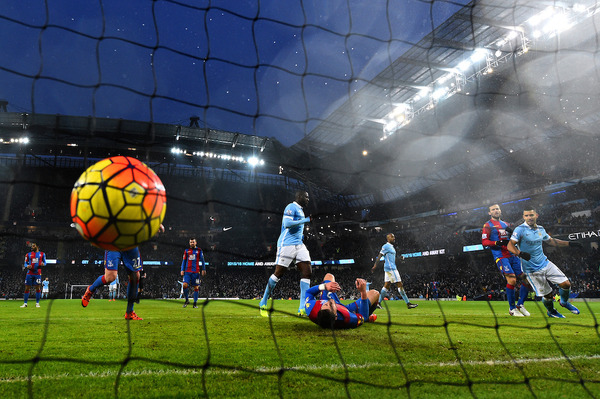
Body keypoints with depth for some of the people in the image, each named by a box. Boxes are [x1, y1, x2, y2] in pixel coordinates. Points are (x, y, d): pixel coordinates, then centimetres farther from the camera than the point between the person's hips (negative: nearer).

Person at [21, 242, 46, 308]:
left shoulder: (42, 254, 8)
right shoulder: (28, 254, 8)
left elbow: (44, 262, 12)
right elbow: (25, 263, 9)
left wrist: (43, 264, -11)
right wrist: (27, 266, -14)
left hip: (38, 274, -1)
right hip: (29, 273, 1)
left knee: (38, 288, -1)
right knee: (27, 288, 1)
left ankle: (37, 303, 7)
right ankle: (25, 303, 11)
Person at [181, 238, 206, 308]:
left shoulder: (199, 250, 7)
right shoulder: (186, 251, 11)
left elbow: (202, 260, 9)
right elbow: (184, 261, 13)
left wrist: (203, 269, 3)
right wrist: (182, 270, 4)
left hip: (196, 272, -1)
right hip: (187, 271, 1)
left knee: (196, 287, 0)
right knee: (185, 285, -15)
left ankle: (195, 303, 10)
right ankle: (187, 300, 5)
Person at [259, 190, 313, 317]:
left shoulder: (300, 210, 24)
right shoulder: (291, 207, -6)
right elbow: (287, 224, -21)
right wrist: (305, 220, -17)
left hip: (299, 245, 9)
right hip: (287, 244, -9)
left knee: (307, 272, -4)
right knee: (278, 273, -5)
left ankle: (302, 308, -4)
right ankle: (263, 303, 11)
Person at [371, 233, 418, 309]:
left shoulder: (391, 247, 20)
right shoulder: (386, 246, -9)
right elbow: (379, 256, -15)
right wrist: (375, 265, -20)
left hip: (392, 268, 10)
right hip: (390, 268, -10)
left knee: (387, 285, 8)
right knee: (400, 285, -7)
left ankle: (378, 302, 9)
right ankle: (408, 303, -3)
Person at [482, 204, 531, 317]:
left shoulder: (506, 224, 22)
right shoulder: (488, 225, 3)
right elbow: (484, 242, -6)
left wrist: (512, 232, 2)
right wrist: (498, 242, -20)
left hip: (513, 255, 7)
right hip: (501, 257, -7)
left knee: (526, 279, 2)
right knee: (512, 280, -19)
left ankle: (520, 304, 18)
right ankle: (512, 308, -4)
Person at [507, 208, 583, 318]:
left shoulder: (541, 229, 7)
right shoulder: (520, 229, -15)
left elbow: (551, 241, 23)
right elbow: (510, 245, -22)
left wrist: (570, 243, 20)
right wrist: (520, 253, -40)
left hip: (545, 263, 6)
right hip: (532, 270, -6)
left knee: (566, 284, 2)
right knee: (547, 294, 1)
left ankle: (564, 302, 34)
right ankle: (551, 311, 33)